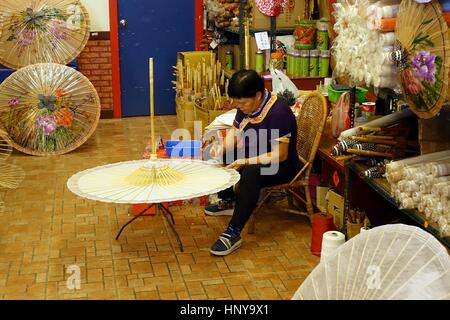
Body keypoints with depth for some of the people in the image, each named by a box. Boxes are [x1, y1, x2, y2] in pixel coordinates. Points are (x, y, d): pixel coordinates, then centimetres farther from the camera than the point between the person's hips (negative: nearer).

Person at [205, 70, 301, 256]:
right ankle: (228, 202, 24)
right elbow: (235, 132, 10)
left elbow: (280, 155, -30)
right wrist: (221, 148, -11)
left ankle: (233, 233, -34)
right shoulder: (246, 107, -3)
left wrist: (245, 162, -33)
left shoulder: (278, 112, -28)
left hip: (282, 166, -9)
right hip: (253, 156, 9)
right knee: (217, 157, 3)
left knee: (251, 173, -38)